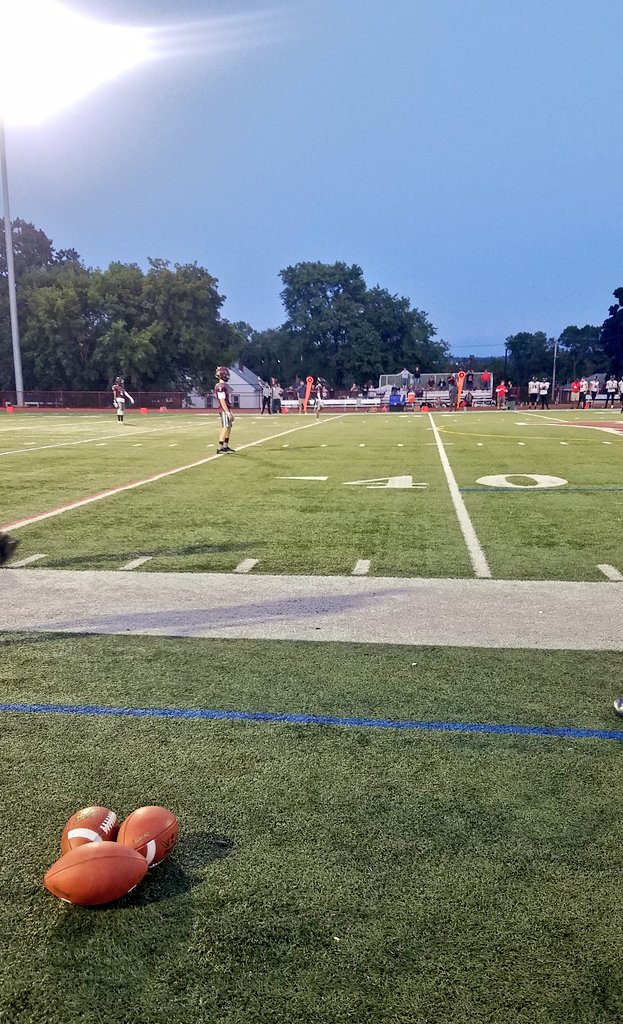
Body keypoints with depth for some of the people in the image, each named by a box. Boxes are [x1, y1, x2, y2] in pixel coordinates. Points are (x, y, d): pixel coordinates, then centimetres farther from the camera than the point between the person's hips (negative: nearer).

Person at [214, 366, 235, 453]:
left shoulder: (225, 385, 15)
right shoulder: (220, 387, -17)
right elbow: (222, 401, -21)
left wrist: (230, 412, 22)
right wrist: (228, 412, -23)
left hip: (227, 409, 10)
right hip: (224, 410, -10)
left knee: (229, 427, 14)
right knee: (225, 428, -10)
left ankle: (225, 446, 22)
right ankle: (219, 449, -10)